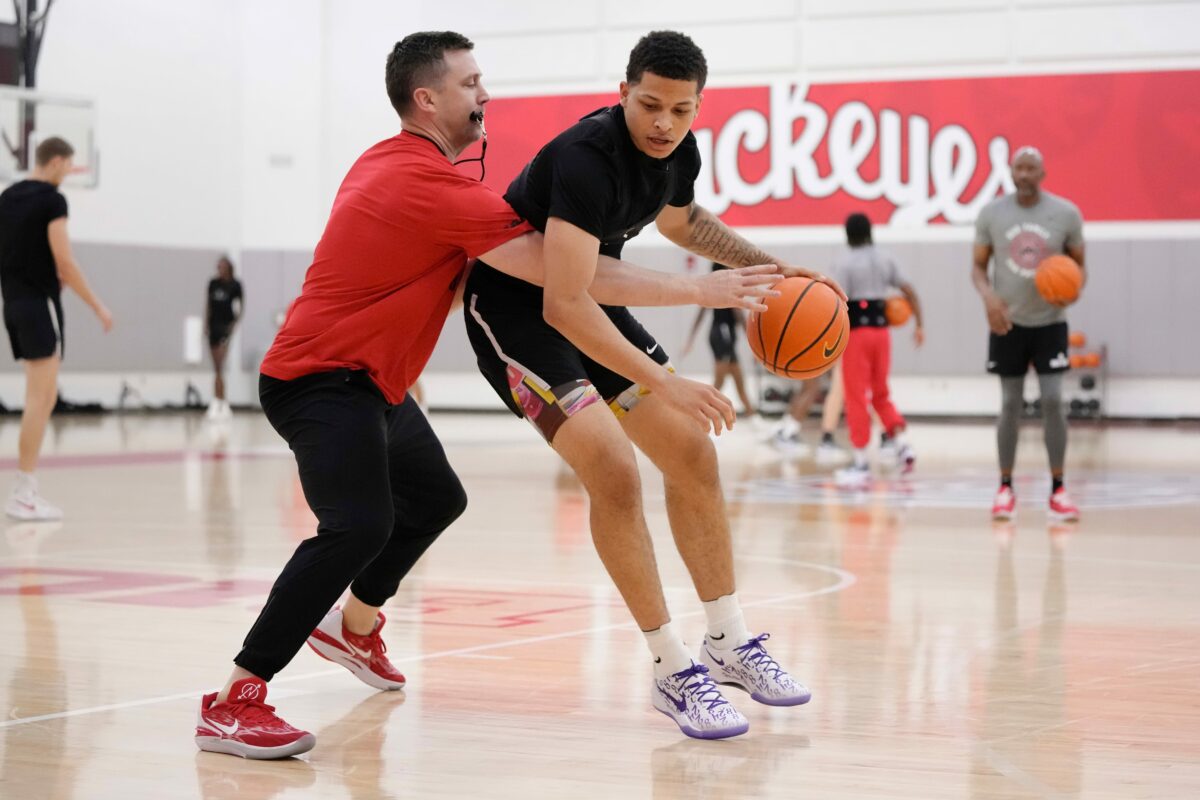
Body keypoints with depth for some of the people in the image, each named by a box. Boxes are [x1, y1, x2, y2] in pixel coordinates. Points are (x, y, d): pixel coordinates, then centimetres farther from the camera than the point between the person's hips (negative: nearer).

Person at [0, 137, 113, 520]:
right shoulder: (51, 200, -11)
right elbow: (64, 261, -15)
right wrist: (98, 306, -9)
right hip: (40, 302, -9)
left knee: (40, 396, 13)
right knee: (41, 397, -8)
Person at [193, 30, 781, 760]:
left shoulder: (390, 162, 10)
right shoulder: (434, 185, -22)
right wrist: (703, 290, -20)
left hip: (368, 378, 11)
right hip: (321, 378, -11)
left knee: (436, 498, 24)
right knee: (359, 525, -28)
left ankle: (354, 628, 46)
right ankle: (235, 702, -28)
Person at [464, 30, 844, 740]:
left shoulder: (679, 152, -6)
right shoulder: (587, 158, -32)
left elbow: (682, 220, 20)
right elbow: (563, 306, -40)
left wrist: (769, 266, 9)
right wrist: (662, 384, -44)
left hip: (594, 300, 8)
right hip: (514, 306, -8)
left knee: (694, 455, 4)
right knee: (614, 474, -20)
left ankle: (731, 643, 17)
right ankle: (674, 672, -9)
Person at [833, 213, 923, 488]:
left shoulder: (844, 262, -7)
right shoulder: (885, 259, 9)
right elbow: (909, 291, 6)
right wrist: (919, 325, 11)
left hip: (856, 331, -5)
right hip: (881, 329, 5)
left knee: (857, 398, 0)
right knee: (881, 393, 20)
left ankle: (861, 464, -1)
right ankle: (900, 443, 4)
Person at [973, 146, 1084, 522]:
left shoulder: (1066, 213, -6)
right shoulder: (991, 213, -4)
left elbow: (1079, 265, 4)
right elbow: (978, 266, 3)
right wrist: (988, 296, -18)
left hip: (1050, 321, 0)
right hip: (1008, 322, 1)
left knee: (1053, 400, -7)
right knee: (1010, 404, 3)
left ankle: (1058, 491, 2)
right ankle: (1005, 488, 14)